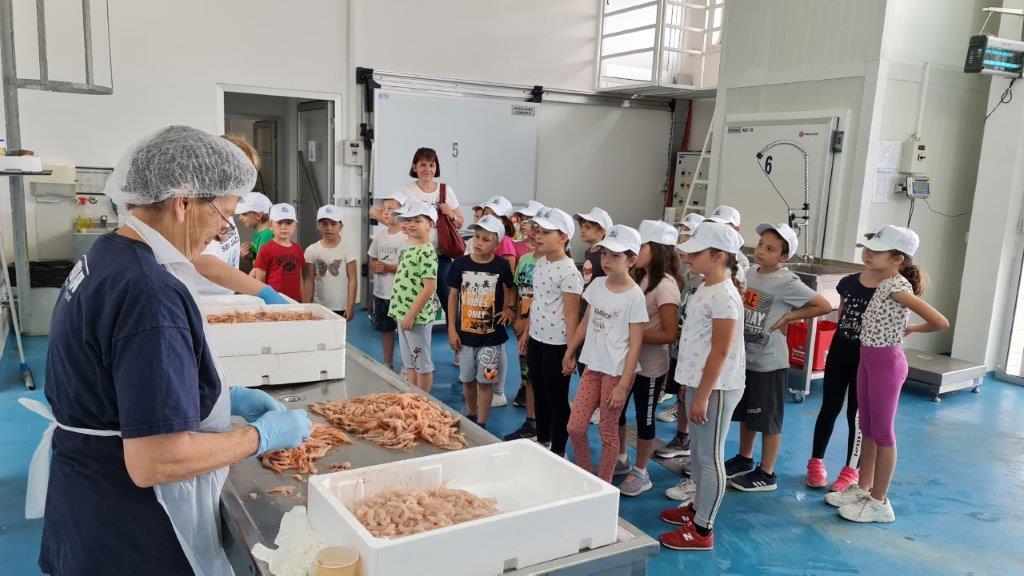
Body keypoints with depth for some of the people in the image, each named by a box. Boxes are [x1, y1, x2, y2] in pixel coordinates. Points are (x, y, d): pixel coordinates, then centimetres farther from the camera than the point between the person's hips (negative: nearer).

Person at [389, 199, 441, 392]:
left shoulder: (427, 251, -16)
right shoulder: (409, 249, 12)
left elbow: (429, 288, -20)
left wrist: (411, 314, -19)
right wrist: (400, 311, 15)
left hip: (418, 316, -9)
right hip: (403, 314, 9)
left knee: (422, 364, 4)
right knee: (409, 364, 17)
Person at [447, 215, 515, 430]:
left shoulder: (501, 266, -7)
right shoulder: (460, 264, -4)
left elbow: (509, 290, 11)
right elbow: (453, 297, 3)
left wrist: (509, 308, -8)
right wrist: (452, 329, 1)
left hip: (491, 335, -2)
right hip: (465, 334, 2)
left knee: (485, 381, 4)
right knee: (467, 379, 14)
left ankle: (481, 426, 16)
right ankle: (471, 416, 36)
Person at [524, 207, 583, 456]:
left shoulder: (568, 271, -18)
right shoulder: (541, 263, 6)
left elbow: (571, 315, -17)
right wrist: (526, 334, 16)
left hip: (556, 344, -8)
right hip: (536, 340, 8)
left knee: (557, 399, 6)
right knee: (540, 394, 20)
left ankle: (557, 451, 20)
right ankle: (542, 440, 37)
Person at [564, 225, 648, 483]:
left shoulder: (634, 296, -14)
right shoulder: (597, 284, 2)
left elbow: (635, 344, -13)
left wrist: (623, 385, -15)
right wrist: (569, 353, 16)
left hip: (616, 372, -6)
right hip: (593, 366, 6)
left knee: (607, 432, 7)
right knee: (575, 428, 8)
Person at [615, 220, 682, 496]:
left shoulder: (665, 286, -19)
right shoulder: (639, 278, 5)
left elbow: (670, 334, -22)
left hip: (650, 366, -8)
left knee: (644, 418, 8)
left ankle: (641, 473, 26)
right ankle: (621, 460, 40)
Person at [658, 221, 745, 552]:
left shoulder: (724, 296, -21)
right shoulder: (706, 288, 9)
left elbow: (720, 352, -22)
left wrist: (703, 396, -20)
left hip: (715, 388, -9)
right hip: (698, 381, 9)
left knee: (710, 457, 1)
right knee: (697, 452, 20)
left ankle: (702, 530, 11)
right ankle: (698, 507, 36)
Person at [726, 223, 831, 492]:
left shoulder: (787, 282, -18)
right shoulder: (749, 272, 2)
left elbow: (824, 306, -18)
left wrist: (788, 317, -16)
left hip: (769, 363, -7)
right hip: (745, 357, 7)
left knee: (768, 420, 6)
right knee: (745, 413, 21)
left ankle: (766, 474, 20)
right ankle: (744, 459, 40)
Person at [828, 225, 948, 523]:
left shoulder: (897, 286, -20)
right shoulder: (884, 283, 5)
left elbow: (940, 322, -23)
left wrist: (910, 329, -8)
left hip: (886, 361, -9)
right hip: (867, 358, 9)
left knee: (882, 433, 2)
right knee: (867, 429, 17)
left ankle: (879, 502, 14)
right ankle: (862, 488, 29)